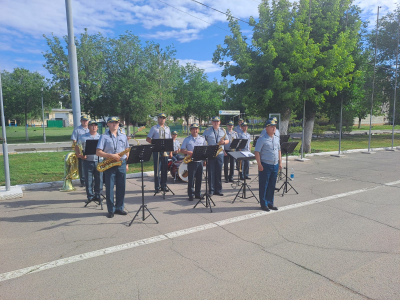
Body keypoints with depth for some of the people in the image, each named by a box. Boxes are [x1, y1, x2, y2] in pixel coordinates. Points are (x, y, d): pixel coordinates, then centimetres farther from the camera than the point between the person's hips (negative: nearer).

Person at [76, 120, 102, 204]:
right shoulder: (83, 137, 5)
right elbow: (77, 147, 10)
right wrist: (79, 155, -7)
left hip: (98, 161, 1)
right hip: (87, 161, -1)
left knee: (99, 180, 6)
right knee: (88, 180, 4)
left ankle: (97, 195, 19)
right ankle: (90, 196, 15)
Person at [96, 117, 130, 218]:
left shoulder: (123, 136, 12)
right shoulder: (104, 137, 1)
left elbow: (127, 151, 16)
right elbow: (98, 152, -6)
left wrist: (126, 163, 6)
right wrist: (111, 156, -17)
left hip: (121, 164, 3)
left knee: (121, 187, 7)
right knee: (109, 188, 0)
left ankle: (119, 208, 19)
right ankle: (111, 210, 10)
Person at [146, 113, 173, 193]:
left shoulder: (167, 128, 13)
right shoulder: (154, 128, 3)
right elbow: (148, 139, 0)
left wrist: (170, 152, 8)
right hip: (156, 151, -3)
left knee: (164, 169, 7)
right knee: (157, 169, -1)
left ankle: (164, 186, 17)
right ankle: (157, 187, 6)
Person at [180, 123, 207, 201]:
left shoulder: (202, 138, 9)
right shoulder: (187, 139, 3)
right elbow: (182, 150, 2)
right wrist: (188, 152, -17)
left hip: (200, 161, 3)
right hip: (191, 162, -2)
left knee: (199, 178, 8)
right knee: (191, 179, -1)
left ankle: (197, 194, 19)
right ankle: (190, 195, 7)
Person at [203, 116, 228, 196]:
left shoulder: (223, 131, 12)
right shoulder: (207, 131, 2)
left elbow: (227, 140, 16)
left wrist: (223, 142, -7)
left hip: (220, 154, 3)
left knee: (218, 173, 7)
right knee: (211, 173, -1)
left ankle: (218, 190, 15)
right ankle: (211, 190, 6)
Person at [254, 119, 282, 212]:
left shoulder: (277, 139, 12)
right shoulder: (262, 139, -9)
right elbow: (257, 152, -12)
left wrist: (280, 162, 14)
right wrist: (259, 164, -16)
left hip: (275, 165, 6)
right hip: (265, 165, -6)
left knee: (272, 185, 13)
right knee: (263, 185, 2)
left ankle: (270, 203, 25)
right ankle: (264, 204, 13)